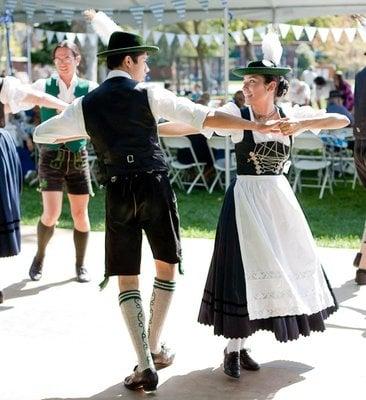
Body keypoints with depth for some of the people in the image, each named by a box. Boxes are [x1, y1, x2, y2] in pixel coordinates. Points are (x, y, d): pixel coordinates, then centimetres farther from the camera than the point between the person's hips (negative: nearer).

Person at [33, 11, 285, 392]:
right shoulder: (147, 94, -2)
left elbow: (41, 134, 20)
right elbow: (202, 117, -7)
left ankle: (145, 364, -1)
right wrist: (254, 125, -3)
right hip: (155, 187, -2)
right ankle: (154, 349, 22)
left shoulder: (86, 104, 8)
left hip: (118, 193, 2)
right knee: (166, 265, 18)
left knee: (126, 278, 7)